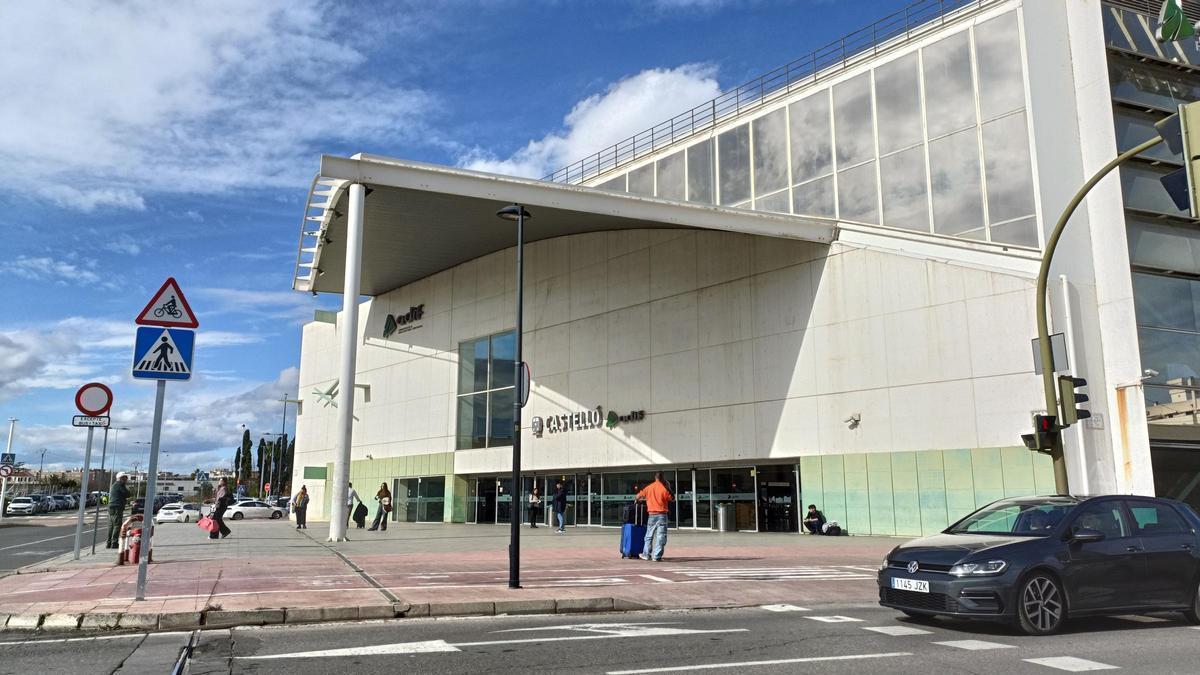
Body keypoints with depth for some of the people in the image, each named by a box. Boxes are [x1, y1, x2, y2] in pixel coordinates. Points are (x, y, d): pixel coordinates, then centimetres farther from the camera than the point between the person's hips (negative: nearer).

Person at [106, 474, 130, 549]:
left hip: (111, 507, 10)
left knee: (111, 526, 11)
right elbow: (127, 494, -9)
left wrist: (125, 499, 27)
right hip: (117, 507, -10)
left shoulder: (114, 485, 23)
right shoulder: (120, 484, -8)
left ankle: (109, 544, 14)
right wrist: (128, 490, 8)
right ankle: (114, 544, -12)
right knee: (117, 526, -9)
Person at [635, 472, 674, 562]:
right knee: (661, 536, 0)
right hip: (661, 515, -4)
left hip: (652, 515, 4)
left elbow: (639, 496, 12)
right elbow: (672, 499, 0)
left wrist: (637, 500, 34)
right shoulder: (664, 489, -9)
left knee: (649, 535, 16)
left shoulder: (649, 487, 3)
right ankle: (657, 556, -3)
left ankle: (646, 554, 21)